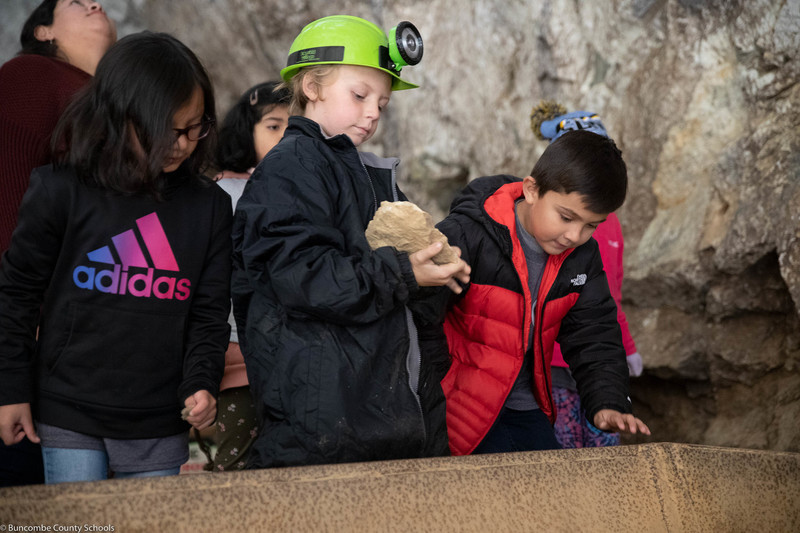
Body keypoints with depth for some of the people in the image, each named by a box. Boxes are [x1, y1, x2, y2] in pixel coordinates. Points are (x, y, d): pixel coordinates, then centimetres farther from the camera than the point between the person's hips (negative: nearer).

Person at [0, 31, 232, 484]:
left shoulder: (209, 206, 2)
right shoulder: (63, 191, -6)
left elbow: (210, 311, 7)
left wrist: (202, 384, -8)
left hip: (160, 426, 2)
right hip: (69, 416, -2)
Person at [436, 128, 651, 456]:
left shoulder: (582, 256, 2)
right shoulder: (467, 237, -19)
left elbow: (594, 338, 6)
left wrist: (607, 404, -7)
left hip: (527, 410, 7)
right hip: (465, 412, -6)